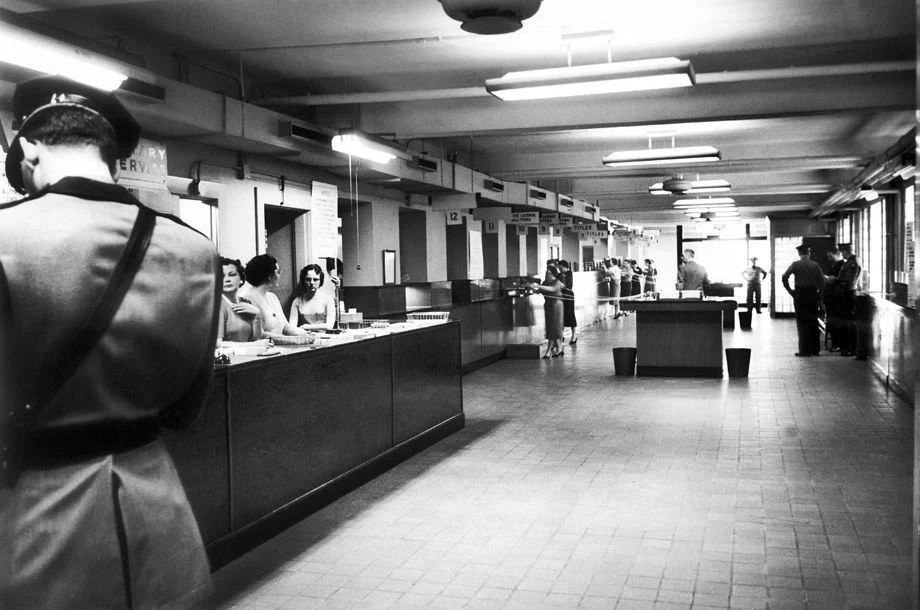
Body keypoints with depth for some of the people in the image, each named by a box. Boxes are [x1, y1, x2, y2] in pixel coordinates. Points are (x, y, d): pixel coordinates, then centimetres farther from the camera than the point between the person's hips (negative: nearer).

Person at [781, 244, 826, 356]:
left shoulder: (796, 264, -3)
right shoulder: (815, 265, 3)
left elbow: (784, 277, -13)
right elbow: (822, 281, -2)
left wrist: (789, 290, -5)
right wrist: (819, 294, 5)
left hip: (800, 295, -2)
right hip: (813, 295, 2)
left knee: (802, 322, 2)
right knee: (813, 322, 10)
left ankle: (804, 350, -1)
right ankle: (815, 349, 15)